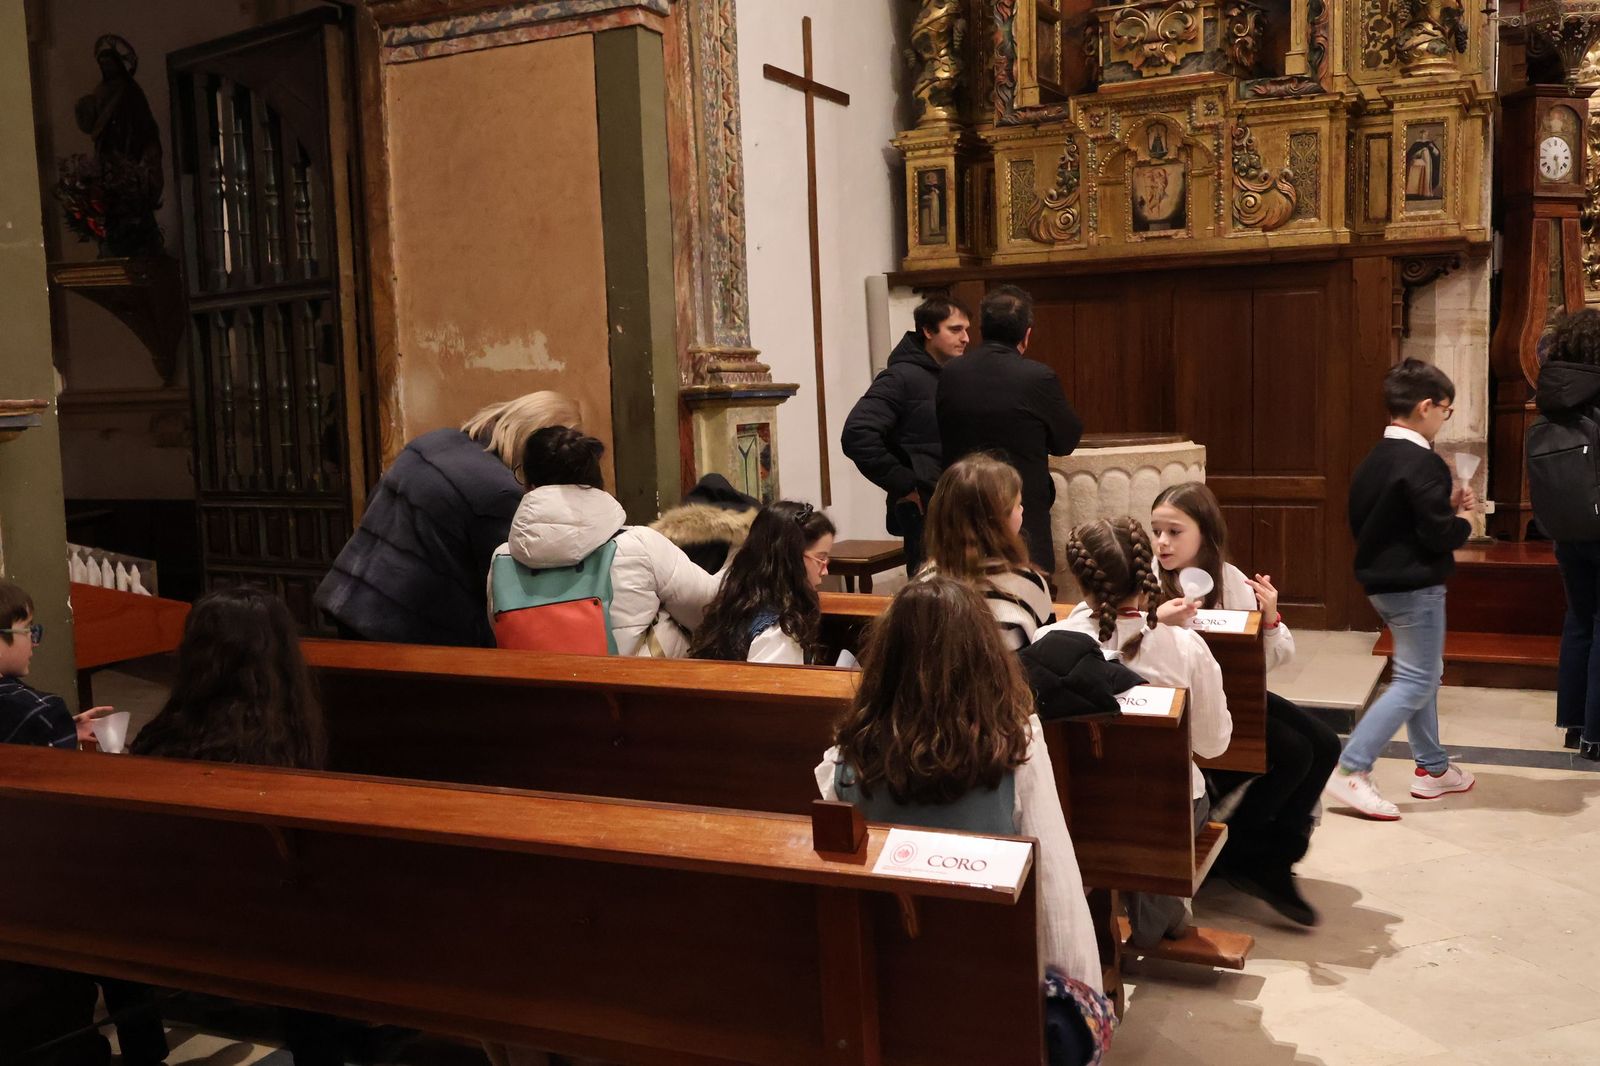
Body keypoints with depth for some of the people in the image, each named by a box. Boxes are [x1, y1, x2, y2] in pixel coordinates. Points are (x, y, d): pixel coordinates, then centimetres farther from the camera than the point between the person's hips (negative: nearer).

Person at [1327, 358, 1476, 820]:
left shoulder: (1374, 459, 8)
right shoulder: (1422, 463, -20)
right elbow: (1440, 534, -23)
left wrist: (1447, 505, 11)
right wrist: (1462, 523, -1)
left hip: (1382, 581, 10)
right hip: (1416, 586, -10)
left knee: (1424, 674, 20)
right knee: (1415, 683, -4)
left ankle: (1432, 768, 30)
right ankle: (1351, 771, -10)